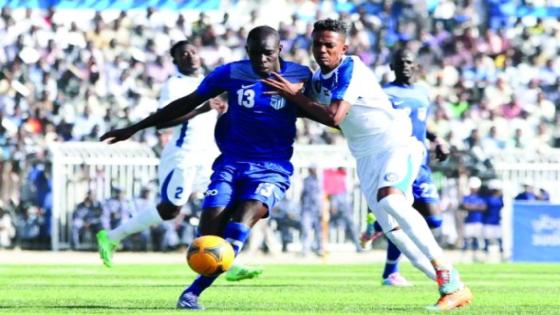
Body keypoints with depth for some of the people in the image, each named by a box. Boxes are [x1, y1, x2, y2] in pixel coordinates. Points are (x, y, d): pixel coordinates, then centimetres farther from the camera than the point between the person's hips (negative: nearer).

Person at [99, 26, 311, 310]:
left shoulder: (299, 76, -4)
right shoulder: (231, 74, -1)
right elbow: (188, 103, 9)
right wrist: (134, 128, 12)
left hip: (272, 169, -2)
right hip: (232, 163, 2)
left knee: (242, 221, -27)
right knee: (209, 231, -15)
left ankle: (196, 290, -26)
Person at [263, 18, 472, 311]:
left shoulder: (350, 69, -17)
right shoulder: (317, 79, 7)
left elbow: (334, 117, -26)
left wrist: (295, 95, -20)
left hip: (396, 143, -8)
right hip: (366, 156, 8)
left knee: (389, 198, -32)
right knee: (393, 229, -2)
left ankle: (451, 281, -31)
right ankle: (452, 287, 6)